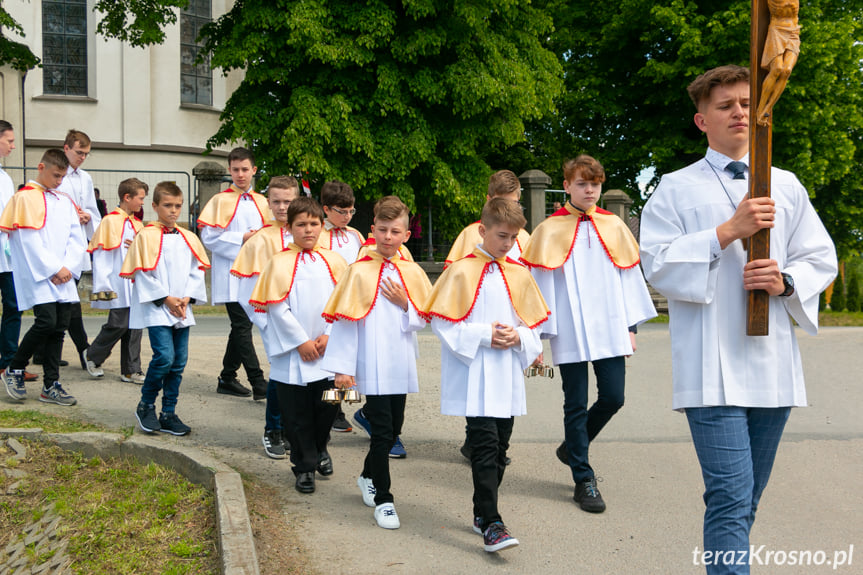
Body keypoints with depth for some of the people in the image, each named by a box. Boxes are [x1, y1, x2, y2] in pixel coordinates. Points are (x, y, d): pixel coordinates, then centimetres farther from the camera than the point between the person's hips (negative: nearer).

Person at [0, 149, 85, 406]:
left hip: (63, 277, 6)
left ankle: (51, 385, 11)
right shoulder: (24, 198, -3)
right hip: (37, 276, -6)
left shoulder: (65, 201, 16)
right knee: (46, 322, -16)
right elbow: (29, 241, -11)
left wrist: (69, 267, -4)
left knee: (59, 327, 4)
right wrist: (54, 269, -13)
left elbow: (77, 239, 11)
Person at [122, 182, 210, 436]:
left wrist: (187, 297, -4)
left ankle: (168, 414, 15)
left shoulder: (189, 238, 11)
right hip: (156, 308, -5)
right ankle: (145, 406, 6)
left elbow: (197, 270, 11)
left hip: (182, 310, 5)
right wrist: (165, 298, -12)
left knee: (179, 361, 5)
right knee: (164, 356, -15)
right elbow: (142, 274, -8)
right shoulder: (146, 236, -4)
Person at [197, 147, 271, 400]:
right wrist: (242, 239, -15)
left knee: (242, 326, 11)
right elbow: (209, 237, -9)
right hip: (230, 273, -6)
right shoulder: (221, 200, -2)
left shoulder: (261, 202, 14)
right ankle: (259, 384, -12)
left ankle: (227, 379, 22)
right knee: (242, 326, -10)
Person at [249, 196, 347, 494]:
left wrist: (328, 335, -7)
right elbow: (278, 307, -7)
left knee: (327, 405, 6)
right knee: (296, 414, 4)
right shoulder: (280, 263, -3)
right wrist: (301, 341, -10)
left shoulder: (332, 261, 6)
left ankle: (319, 448, 35)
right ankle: (305, 466, 20)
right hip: (292, 354, -2)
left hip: (327, 351, 2)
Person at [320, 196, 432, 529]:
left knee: (393, 428, 15)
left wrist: (404, 304, -11)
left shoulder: (412, 273, 5)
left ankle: (368, 476, 39)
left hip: (401, 365, 5)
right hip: (372, 366, -5)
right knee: (382, 430, -4)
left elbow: (422, 320, 9)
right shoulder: (359, 271, -6)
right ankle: (383, 500, 7)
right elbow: (345, 320, -6)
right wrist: (343, 367, -9)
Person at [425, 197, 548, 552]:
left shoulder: (518, 274, 10)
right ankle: (491, 525, -11)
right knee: (484, 446, -11)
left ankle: (482, 513, 24)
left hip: (507, 377, 6)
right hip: (474, 376, -5)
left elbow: (534, 322, 15)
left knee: (500, 447, 10)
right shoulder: (461, 271, -5)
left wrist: (519, 336, -6)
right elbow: (442, 323, -7)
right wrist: (484, 335, -15)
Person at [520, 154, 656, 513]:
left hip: (609, 330, 3)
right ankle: (583, 481, 13)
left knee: (613, 398, 1)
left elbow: (630, 277, 12)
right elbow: (540, 284, -1)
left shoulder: (614, 227, 8)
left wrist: (630, 327, 9)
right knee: (576, 405, 2)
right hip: (570, 333, -3)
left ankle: (572, 447, 28)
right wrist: (538, 334, -4)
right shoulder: (550, 231, 0)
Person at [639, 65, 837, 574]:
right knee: (731, 498, -13)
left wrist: (786, 280, -7)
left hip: (774, 363, 5)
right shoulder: (677, 189, 5)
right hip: (712, 366, -4)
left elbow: (822, 259, 14)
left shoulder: (785, 185, 16)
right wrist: (728, 232, -14)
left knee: (746, 499, 14)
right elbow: (658, 264, -6)